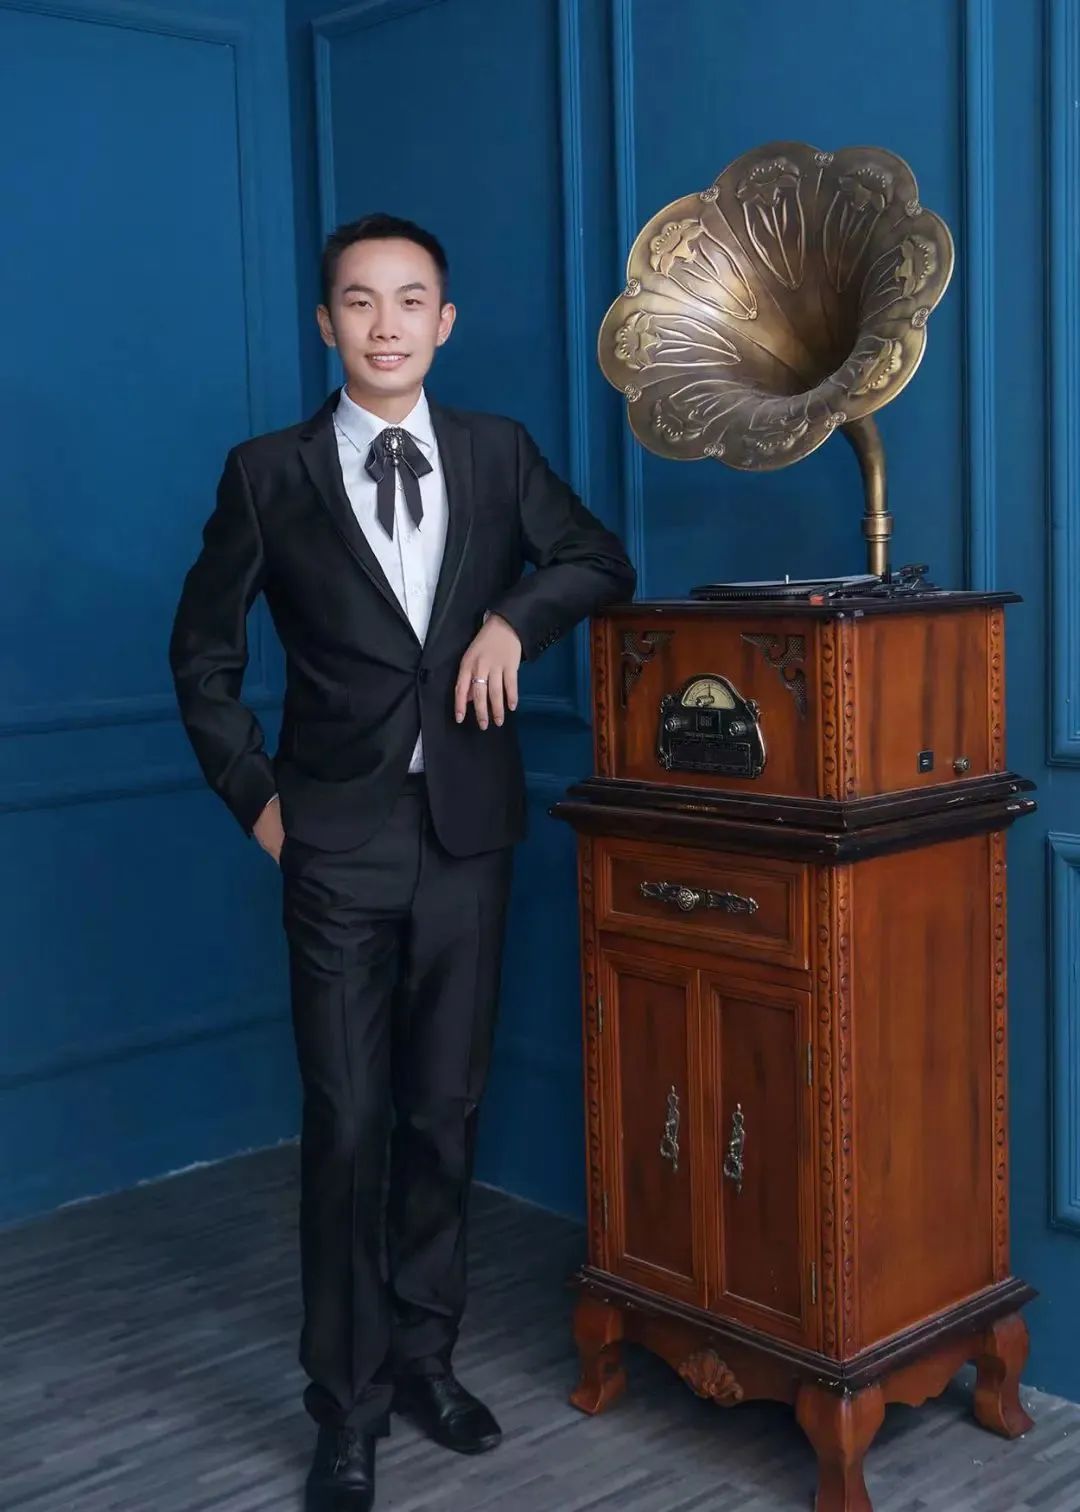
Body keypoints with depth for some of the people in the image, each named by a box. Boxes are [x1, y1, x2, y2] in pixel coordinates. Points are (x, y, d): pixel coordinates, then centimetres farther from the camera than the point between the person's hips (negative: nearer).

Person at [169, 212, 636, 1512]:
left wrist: (516, 615, -5)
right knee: (347, 1129, 2)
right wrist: (254, 794, 0)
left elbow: (601, 560, 14)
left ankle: (424, 1356, 29)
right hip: (338, 844, -2)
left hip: (467, 834, 3)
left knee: (445, 1116, 11)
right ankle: (347, 1406, 16)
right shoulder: (269, 475, -1)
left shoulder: (498, 454, 5)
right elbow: (202, 652, 6)